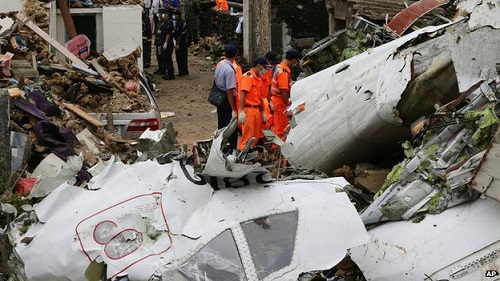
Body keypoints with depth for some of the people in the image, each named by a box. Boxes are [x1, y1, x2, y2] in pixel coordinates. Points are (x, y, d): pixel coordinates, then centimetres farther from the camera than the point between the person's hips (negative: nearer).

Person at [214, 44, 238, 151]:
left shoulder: (219, 65, 2)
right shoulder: (230, 70, -23)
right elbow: (230, 91, -24)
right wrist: (233, 109, -21)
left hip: (219, 98, 9)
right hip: (227, 100, -9)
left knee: (221, 125, 19)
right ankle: (231, 150, 5)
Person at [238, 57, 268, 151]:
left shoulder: (259, 79, 18)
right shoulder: (248, 76, -10)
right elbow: (243, 94, -19)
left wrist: (263, 112, 22)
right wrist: (241, 111, -25)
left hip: (256, 109, 9)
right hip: (248, 109, -9)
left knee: (255, 137, 12)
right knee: (247, 137, -8)